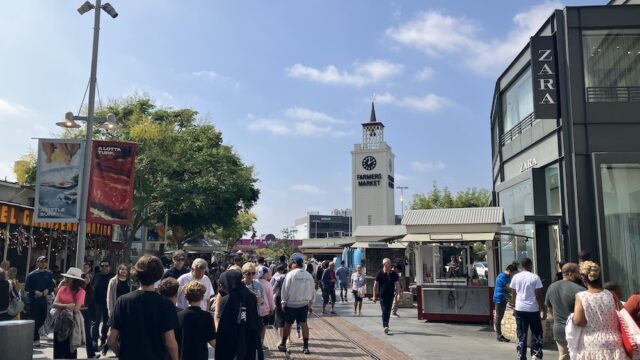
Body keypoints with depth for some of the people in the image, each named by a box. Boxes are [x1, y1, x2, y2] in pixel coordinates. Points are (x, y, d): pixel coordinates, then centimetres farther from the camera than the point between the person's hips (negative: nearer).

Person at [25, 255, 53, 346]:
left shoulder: (48, 274, 8)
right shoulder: (31, 275, -5)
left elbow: (51, 286, 12)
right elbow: (27, 288, -6)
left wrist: (47, 290, -9)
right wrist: (35, 292, -21)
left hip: (43, 300, 5)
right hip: (33, 300, -5)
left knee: (42, 319, 10)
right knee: (34, 320, -3)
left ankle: (33, 334, 32)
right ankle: (35, 339, 6)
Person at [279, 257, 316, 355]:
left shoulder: (291, 274, -10)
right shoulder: (309, 275, 2)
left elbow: (285, 289, -9)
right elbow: (313, 291, 7)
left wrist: (284, 302, 0)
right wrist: (311, 304, 16)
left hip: (291, 303, -3)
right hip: (304, 304, 3)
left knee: (287, 324, 10)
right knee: (304, 324, 7)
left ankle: (283, 344, 22)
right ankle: (306, 346, 5)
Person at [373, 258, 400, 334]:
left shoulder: (394, 274, 4)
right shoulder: (380, 274, -5)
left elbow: (396, 284, 5)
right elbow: (375, 285, -2)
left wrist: (398, 294, -9)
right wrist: (374, 296, -4)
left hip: (390, 295, 4)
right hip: (382, 295, -4)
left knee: (388, 311, 12)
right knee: (384, 311, -12)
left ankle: (385, 324, 27)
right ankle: (385, 326, -17)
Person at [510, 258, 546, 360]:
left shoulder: (515, 277, 4)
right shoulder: (535, 277, -6)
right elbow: (539, 295, -8)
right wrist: (544, 310, -1)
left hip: (520, 309, 3)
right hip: (533, 309, -3)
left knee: (521, 335, 7)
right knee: (536, 333, 12)